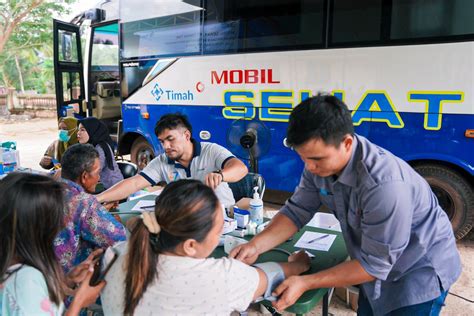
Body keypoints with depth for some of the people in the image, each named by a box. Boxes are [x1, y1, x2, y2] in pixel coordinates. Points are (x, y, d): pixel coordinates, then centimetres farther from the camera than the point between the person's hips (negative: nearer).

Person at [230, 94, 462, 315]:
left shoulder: (384, 185, -38)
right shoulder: (321, 162, -17)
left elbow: (375, 263, -30)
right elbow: (297, 211, -9)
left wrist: (306, 283, -30)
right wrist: (256, 245, -23)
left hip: (420, 272, -6)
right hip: (377, 265, 6)